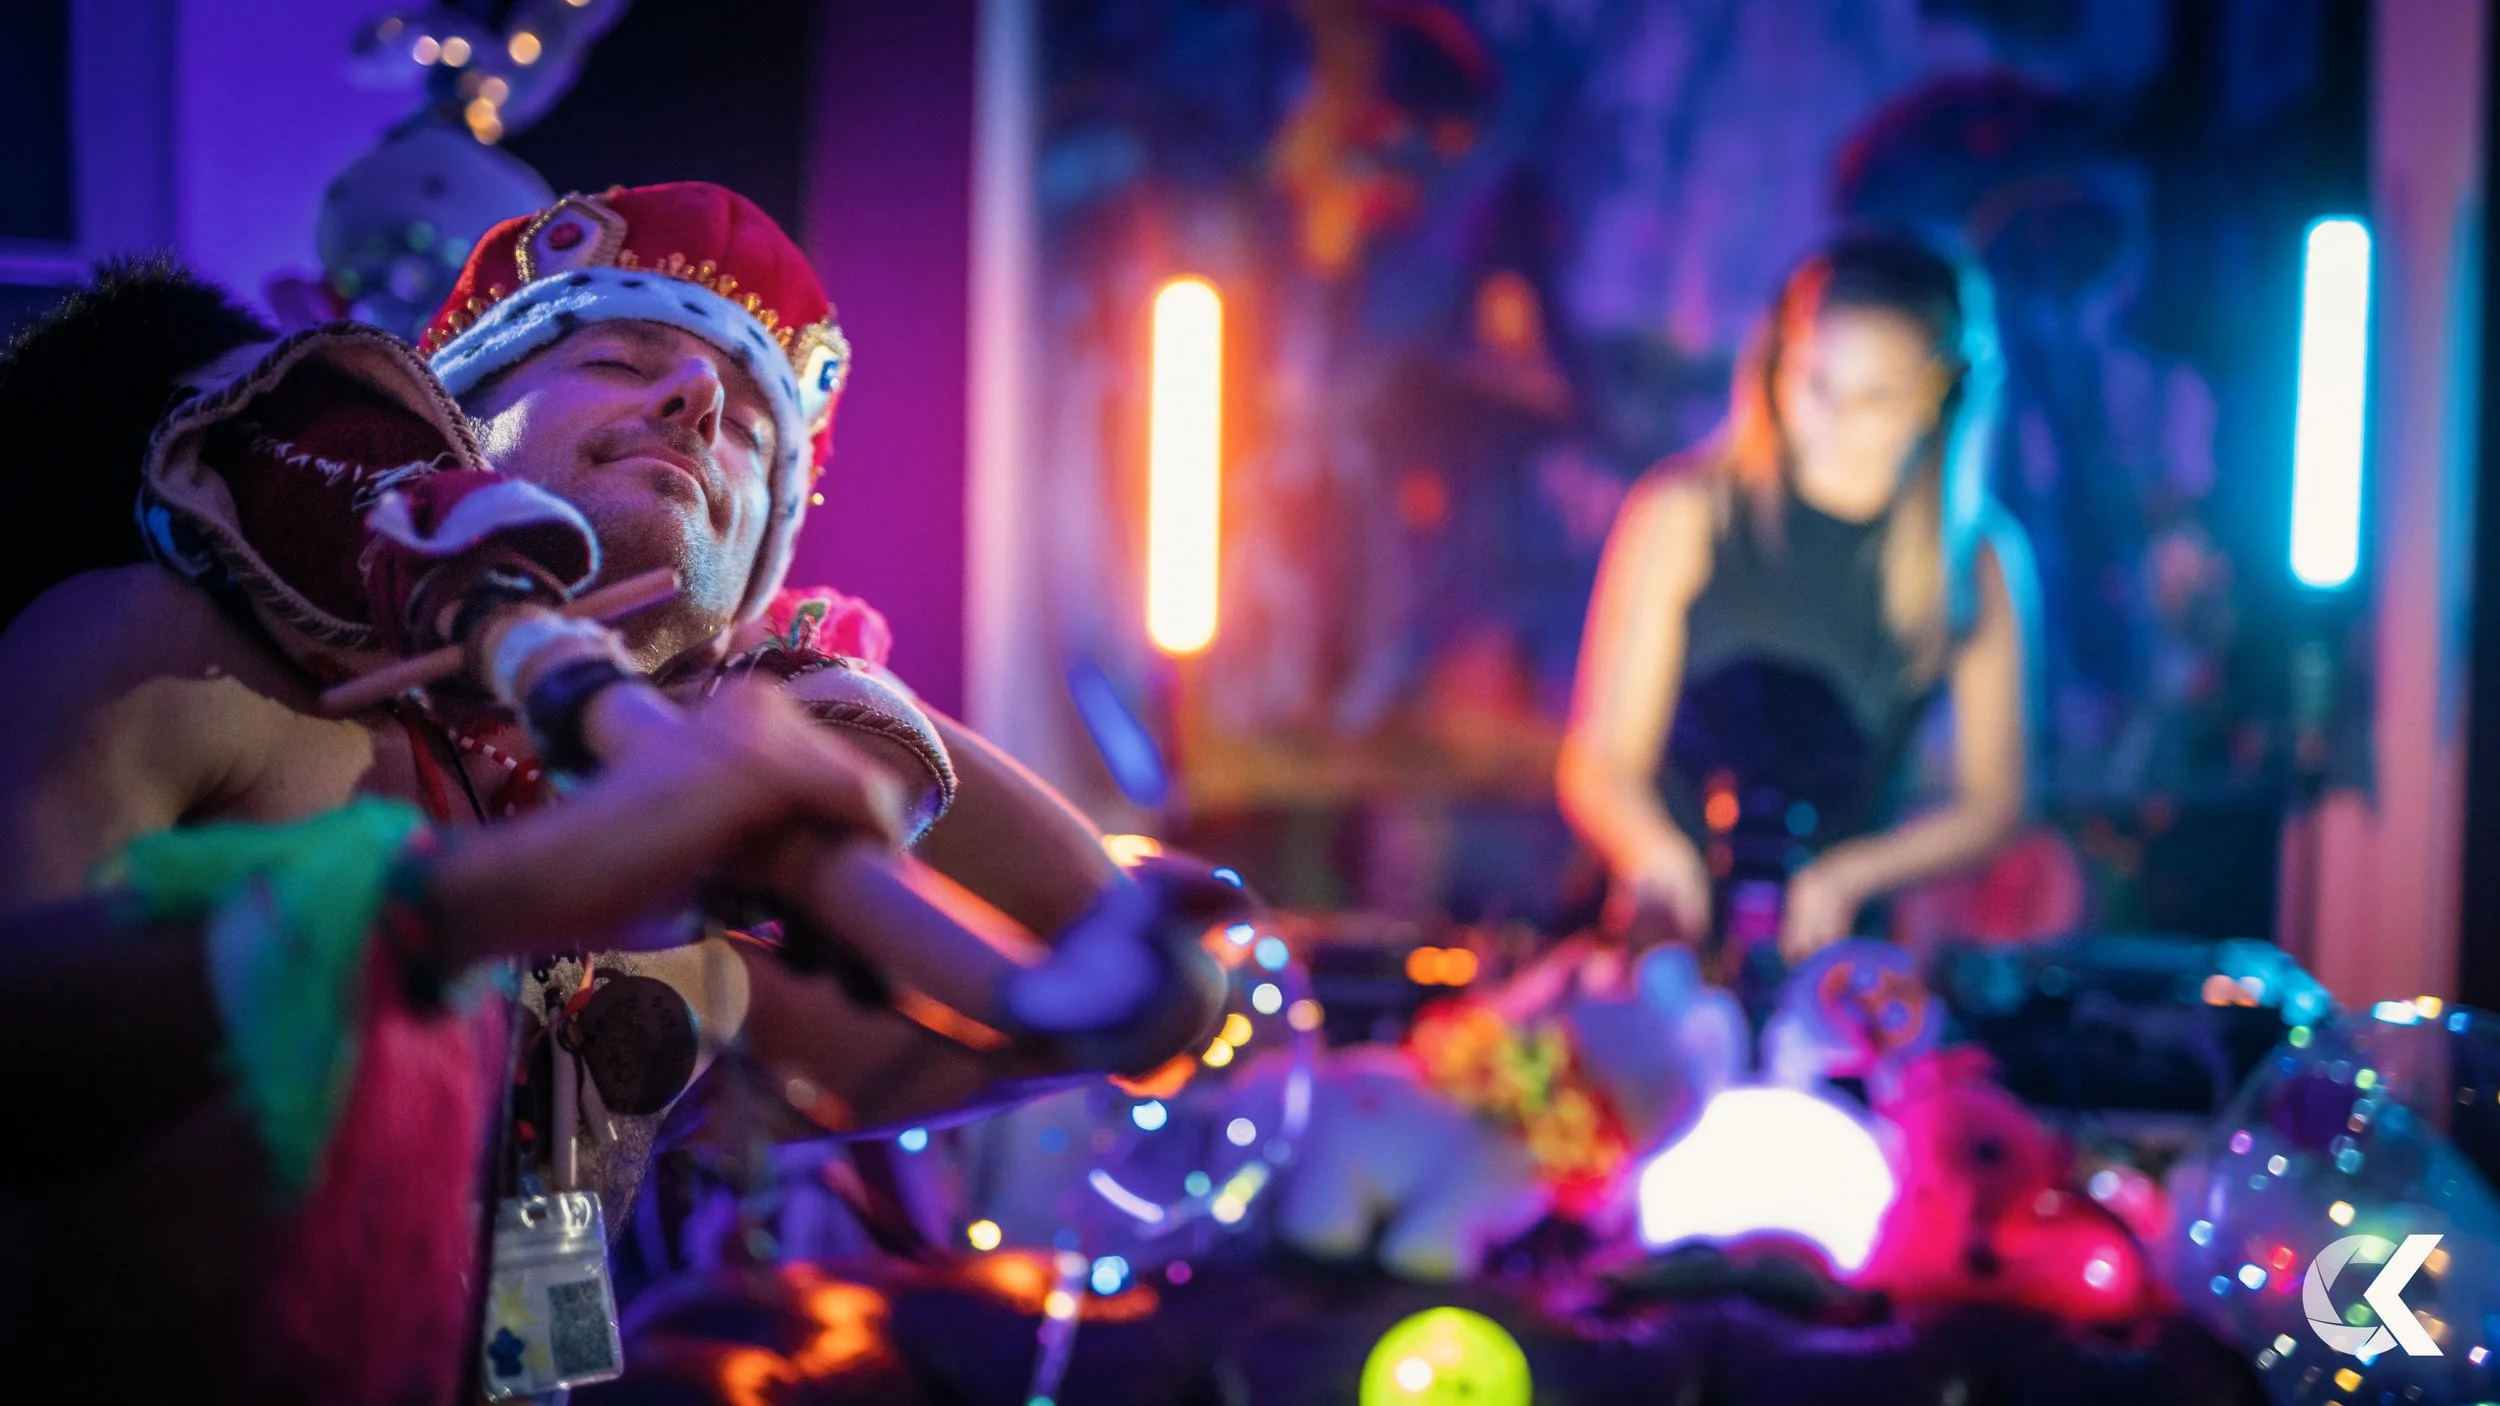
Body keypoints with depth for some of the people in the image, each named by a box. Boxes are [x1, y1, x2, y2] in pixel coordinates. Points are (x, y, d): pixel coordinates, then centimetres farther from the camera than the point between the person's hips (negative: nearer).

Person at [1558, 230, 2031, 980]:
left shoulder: (1980, 561, 2)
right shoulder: (1685, 516, -2)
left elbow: (1991, 802, 10)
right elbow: (1599, 766, -1)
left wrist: (1848, 876, -6)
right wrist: (1660, 857, -21)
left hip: (1840, 949, 1)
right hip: (1665, 943, -1)